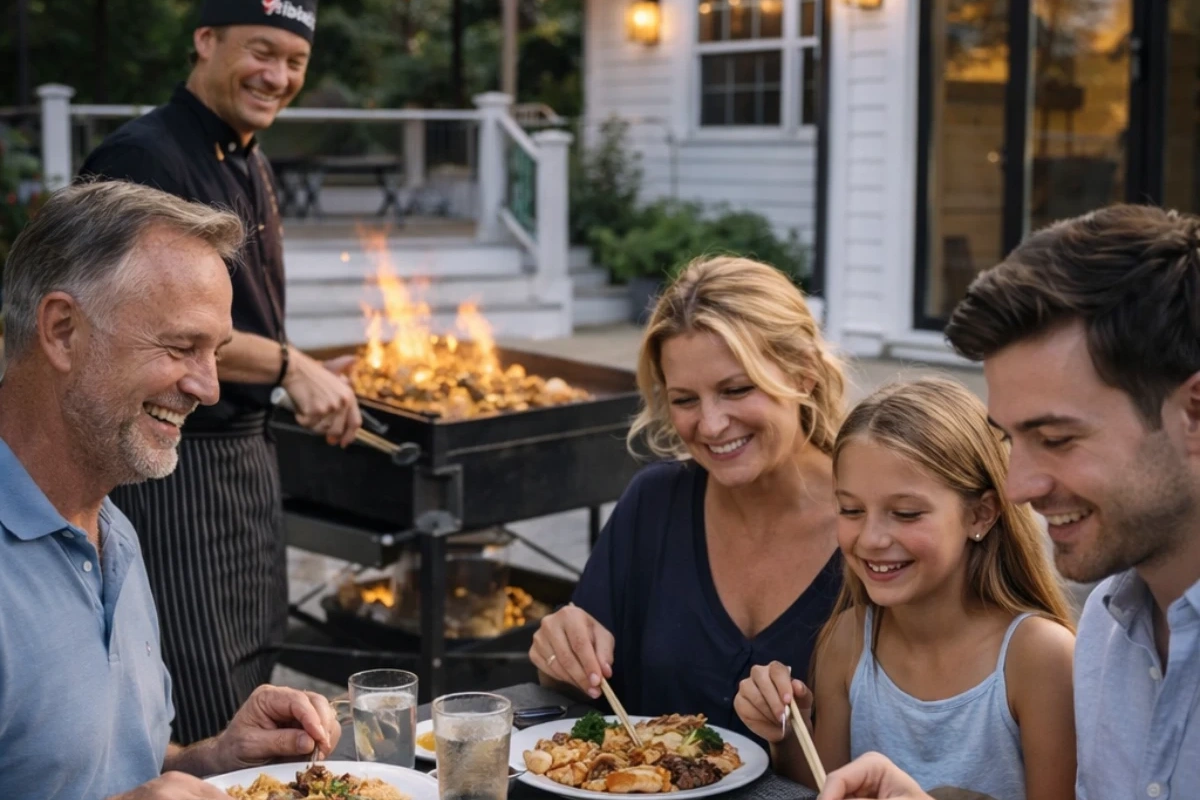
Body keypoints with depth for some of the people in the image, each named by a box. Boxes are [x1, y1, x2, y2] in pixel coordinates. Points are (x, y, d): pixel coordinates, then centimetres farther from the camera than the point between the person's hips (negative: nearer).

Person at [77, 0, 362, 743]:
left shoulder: (250, 166, 14)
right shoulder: (143, 158, -17)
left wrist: (305, 378, 12)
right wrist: (286, 363, -24)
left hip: (247, 452, 10)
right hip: (168, 464, -10)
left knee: (253, 679, 19)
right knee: (207, 727, -7)